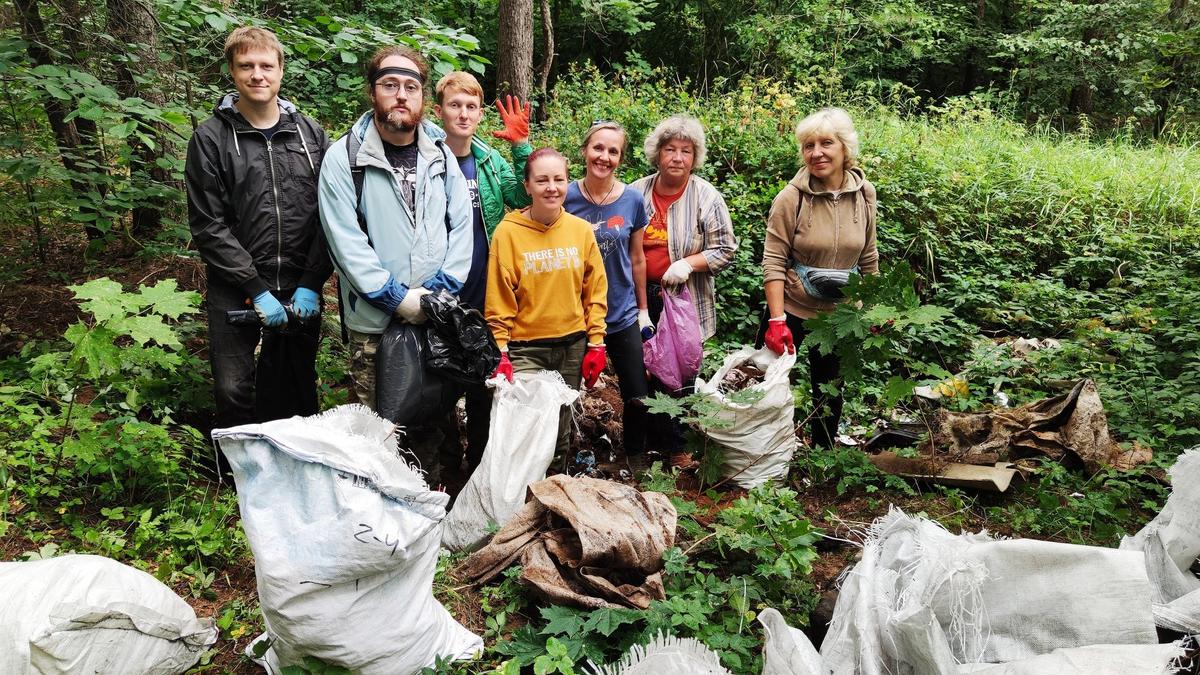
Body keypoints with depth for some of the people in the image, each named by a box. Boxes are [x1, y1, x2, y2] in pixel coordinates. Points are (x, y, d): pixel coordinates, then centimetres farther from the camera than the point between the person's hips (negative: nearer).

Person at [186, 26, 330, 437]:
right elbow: (208, 226, -5)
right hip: (236, 293, -2)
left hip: (301, 292, 2)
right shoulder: (211, 138, 0)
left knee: (299, 394, 10)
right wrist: (256, 289, -12)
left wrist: (311, 284, -7)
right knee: (235, 394, -1)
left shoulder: (310, 134, 7)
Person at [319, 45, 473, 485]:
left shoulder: (441, 157, 8)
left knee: (432, 423, 13)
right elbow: (345, 240, -10)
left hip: (437, 318, 4)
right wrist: (398, 298, -14)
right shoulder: (344, 157, -4)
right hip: (372, 322, -3)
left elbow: (461, 226, 5)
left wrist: (440, 291, -7)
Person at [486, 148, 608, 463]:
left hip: (573, 345, 3)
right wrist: (500, 354, -10)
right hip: (525, 348, -3)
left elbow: (595, 291, 6)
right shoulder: (508, 231, -8)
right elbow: (499, 301, -7)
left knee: (560, 430, 14)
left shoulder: (582, 229, 2)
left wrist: (596, 343, 3)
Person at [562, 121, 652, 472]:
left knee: (637, 397, 6)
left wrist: (643, 310, 9)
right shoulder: (566, 197, -9)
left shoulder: (633, 200, -4)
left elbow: (636, 259, 6)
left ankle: (636, 461, 29)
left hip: (622, 314, 1)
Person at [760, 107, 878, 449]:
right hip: (791, 311, -3)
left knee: (831, 391, 18)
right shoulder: (791, 198, -16)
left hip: (841, 315, 4)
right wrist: (777, 320, -22)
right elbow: (773, 261, -17)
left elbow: (868, 258, 7)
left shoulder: (864, 194, -3)